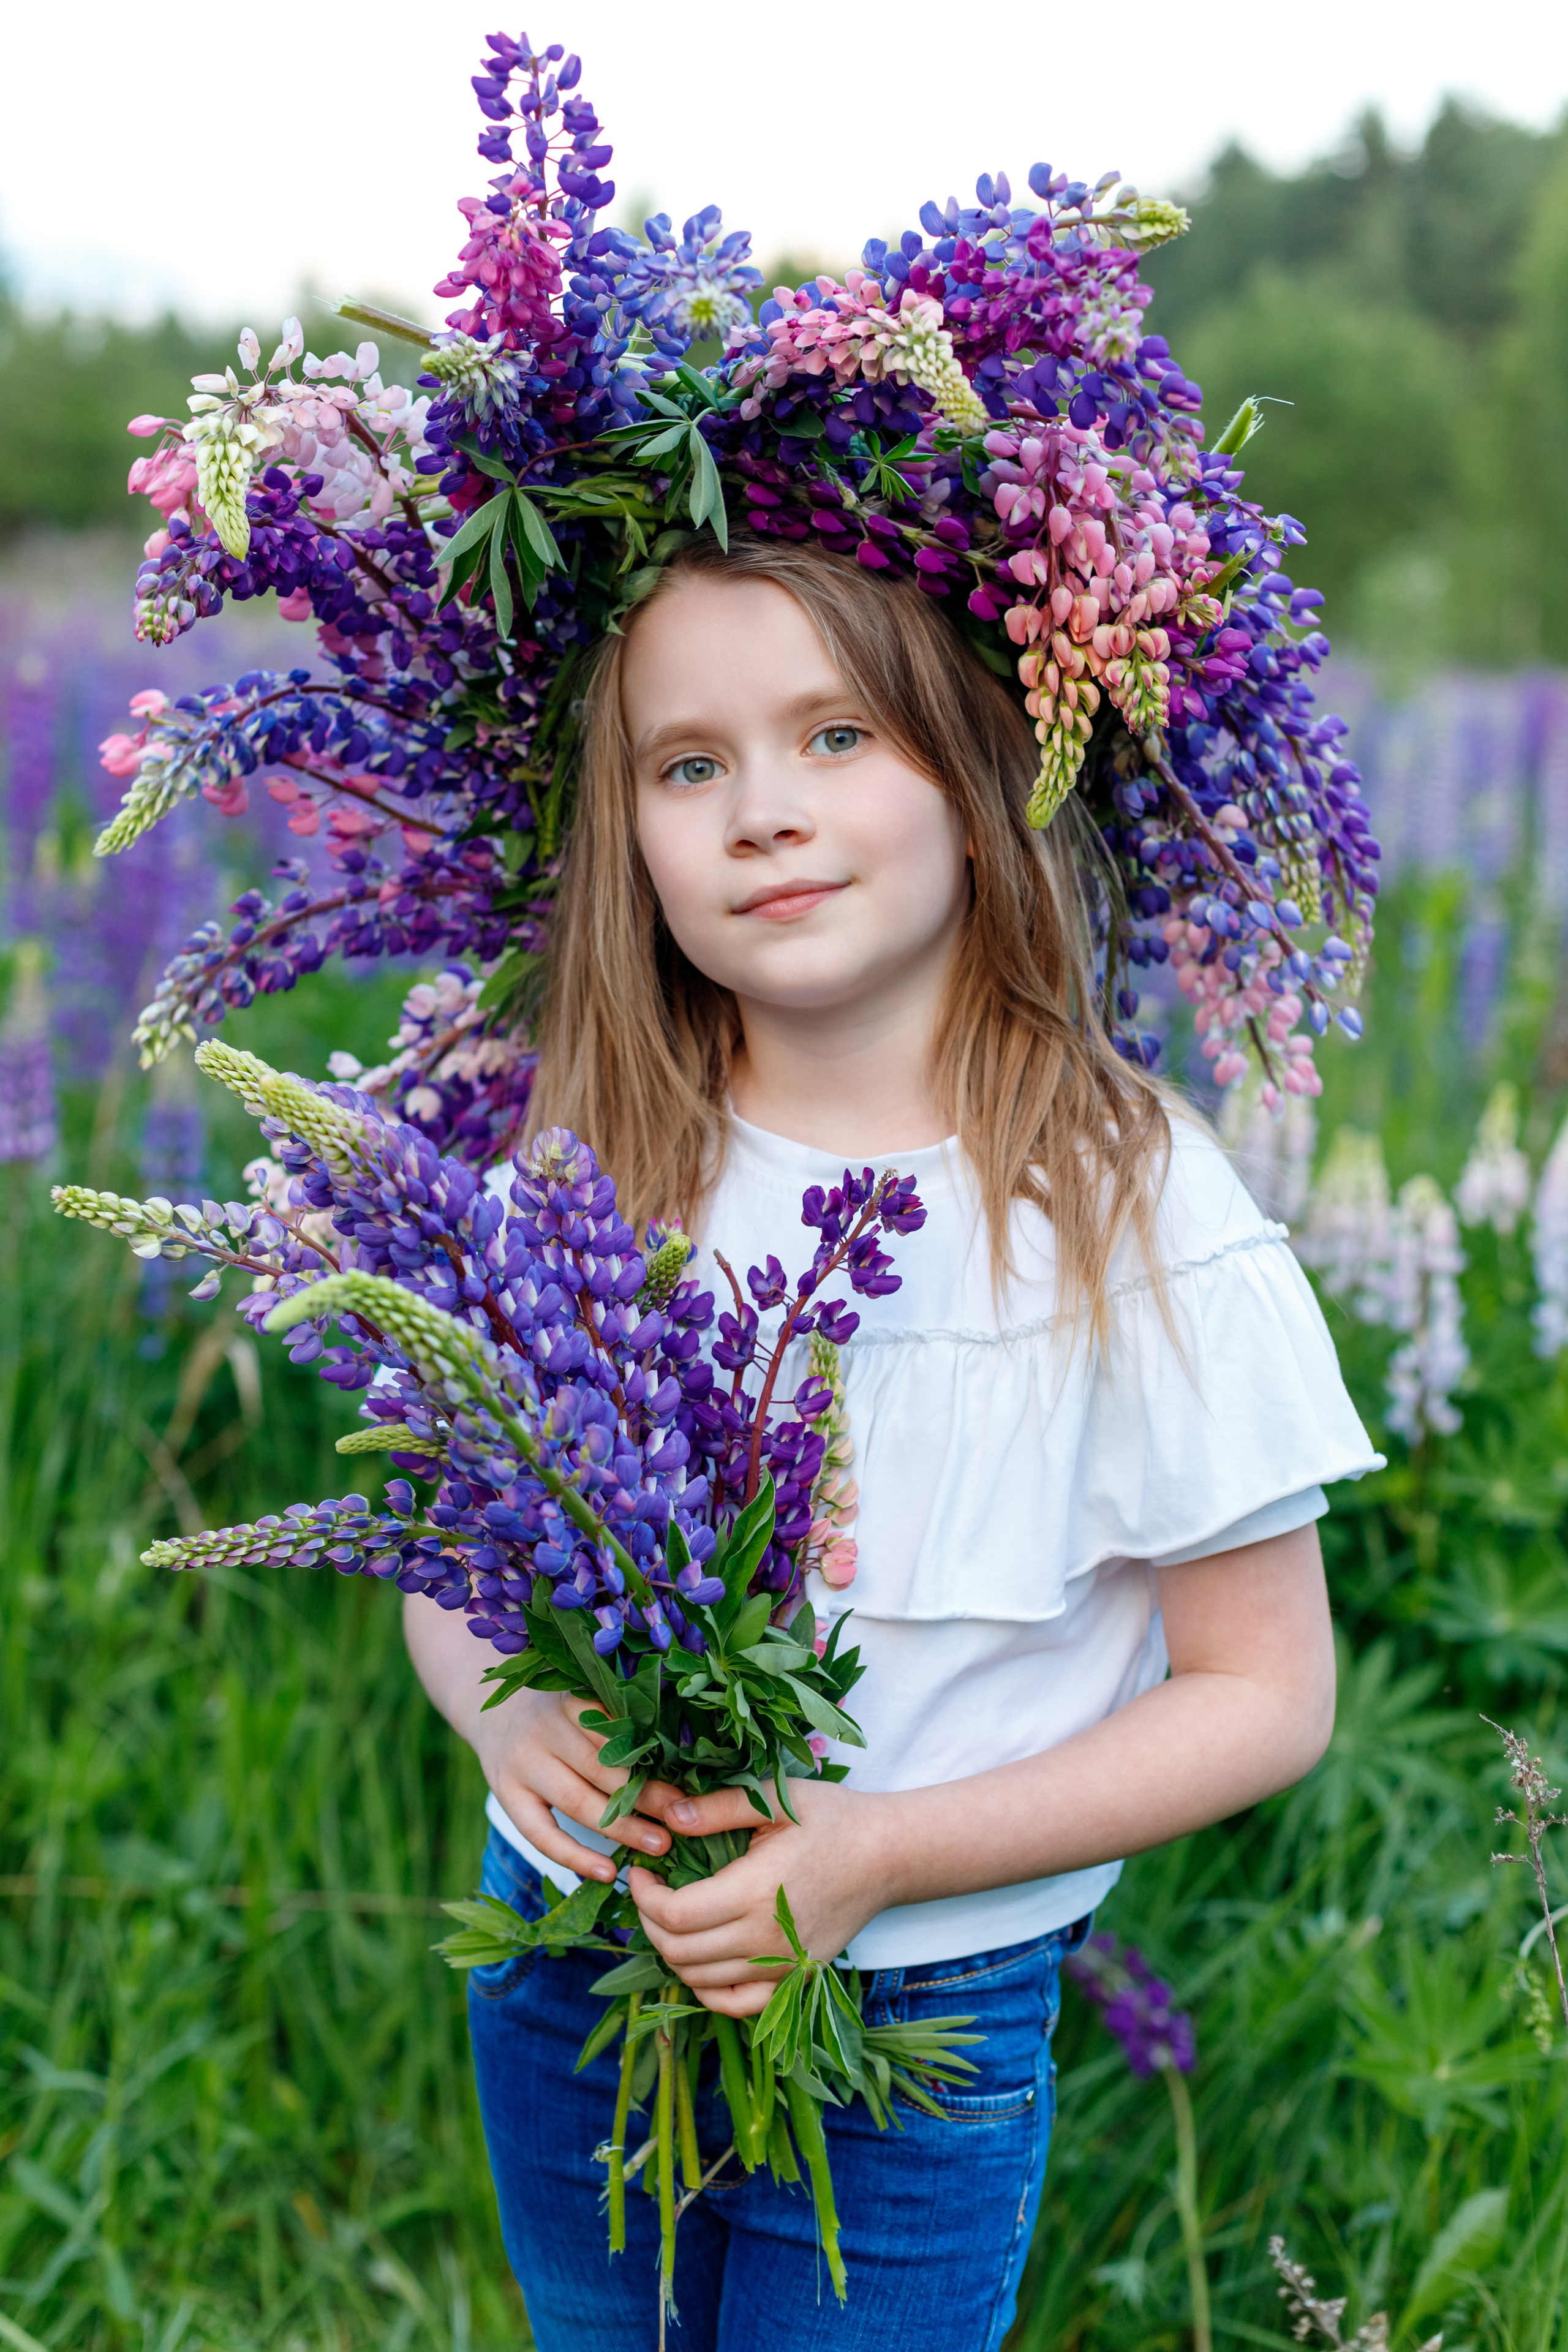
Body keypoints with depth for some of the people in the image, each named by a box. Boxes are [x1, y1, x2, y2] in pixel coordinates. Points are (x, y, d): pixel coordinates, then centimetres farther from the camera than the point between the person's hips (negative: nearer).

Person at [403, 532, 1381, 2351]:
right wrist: (504, 1716, -18)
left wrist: (880, 1851, -21)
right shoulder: (587, 1167, -5)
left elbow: (1265, 1696, -9)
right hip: (565, 1978, 3)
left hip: (922, 2029, -3)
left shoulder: (1128, 1207, -14)